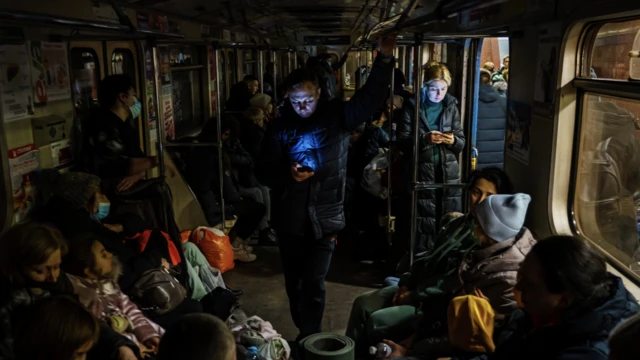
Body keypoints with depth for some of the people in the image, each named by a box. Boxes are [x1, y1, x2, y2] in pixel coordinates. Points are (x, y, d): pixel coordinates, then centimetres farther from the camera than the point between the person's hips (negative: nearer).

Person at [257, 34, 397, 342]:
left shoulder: (337, 117, -3)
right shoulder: (279, 128, 0)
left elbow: (370, 97, -15)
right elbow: (265, 173, 1)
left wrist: (385, 59, -27)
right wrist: (288, 175, -19)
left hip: (325, 219, -2)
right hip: (290, 220, 3)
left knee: (313, 284, -4)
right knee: (294, 284, 15)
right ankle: (304, 335, 38)